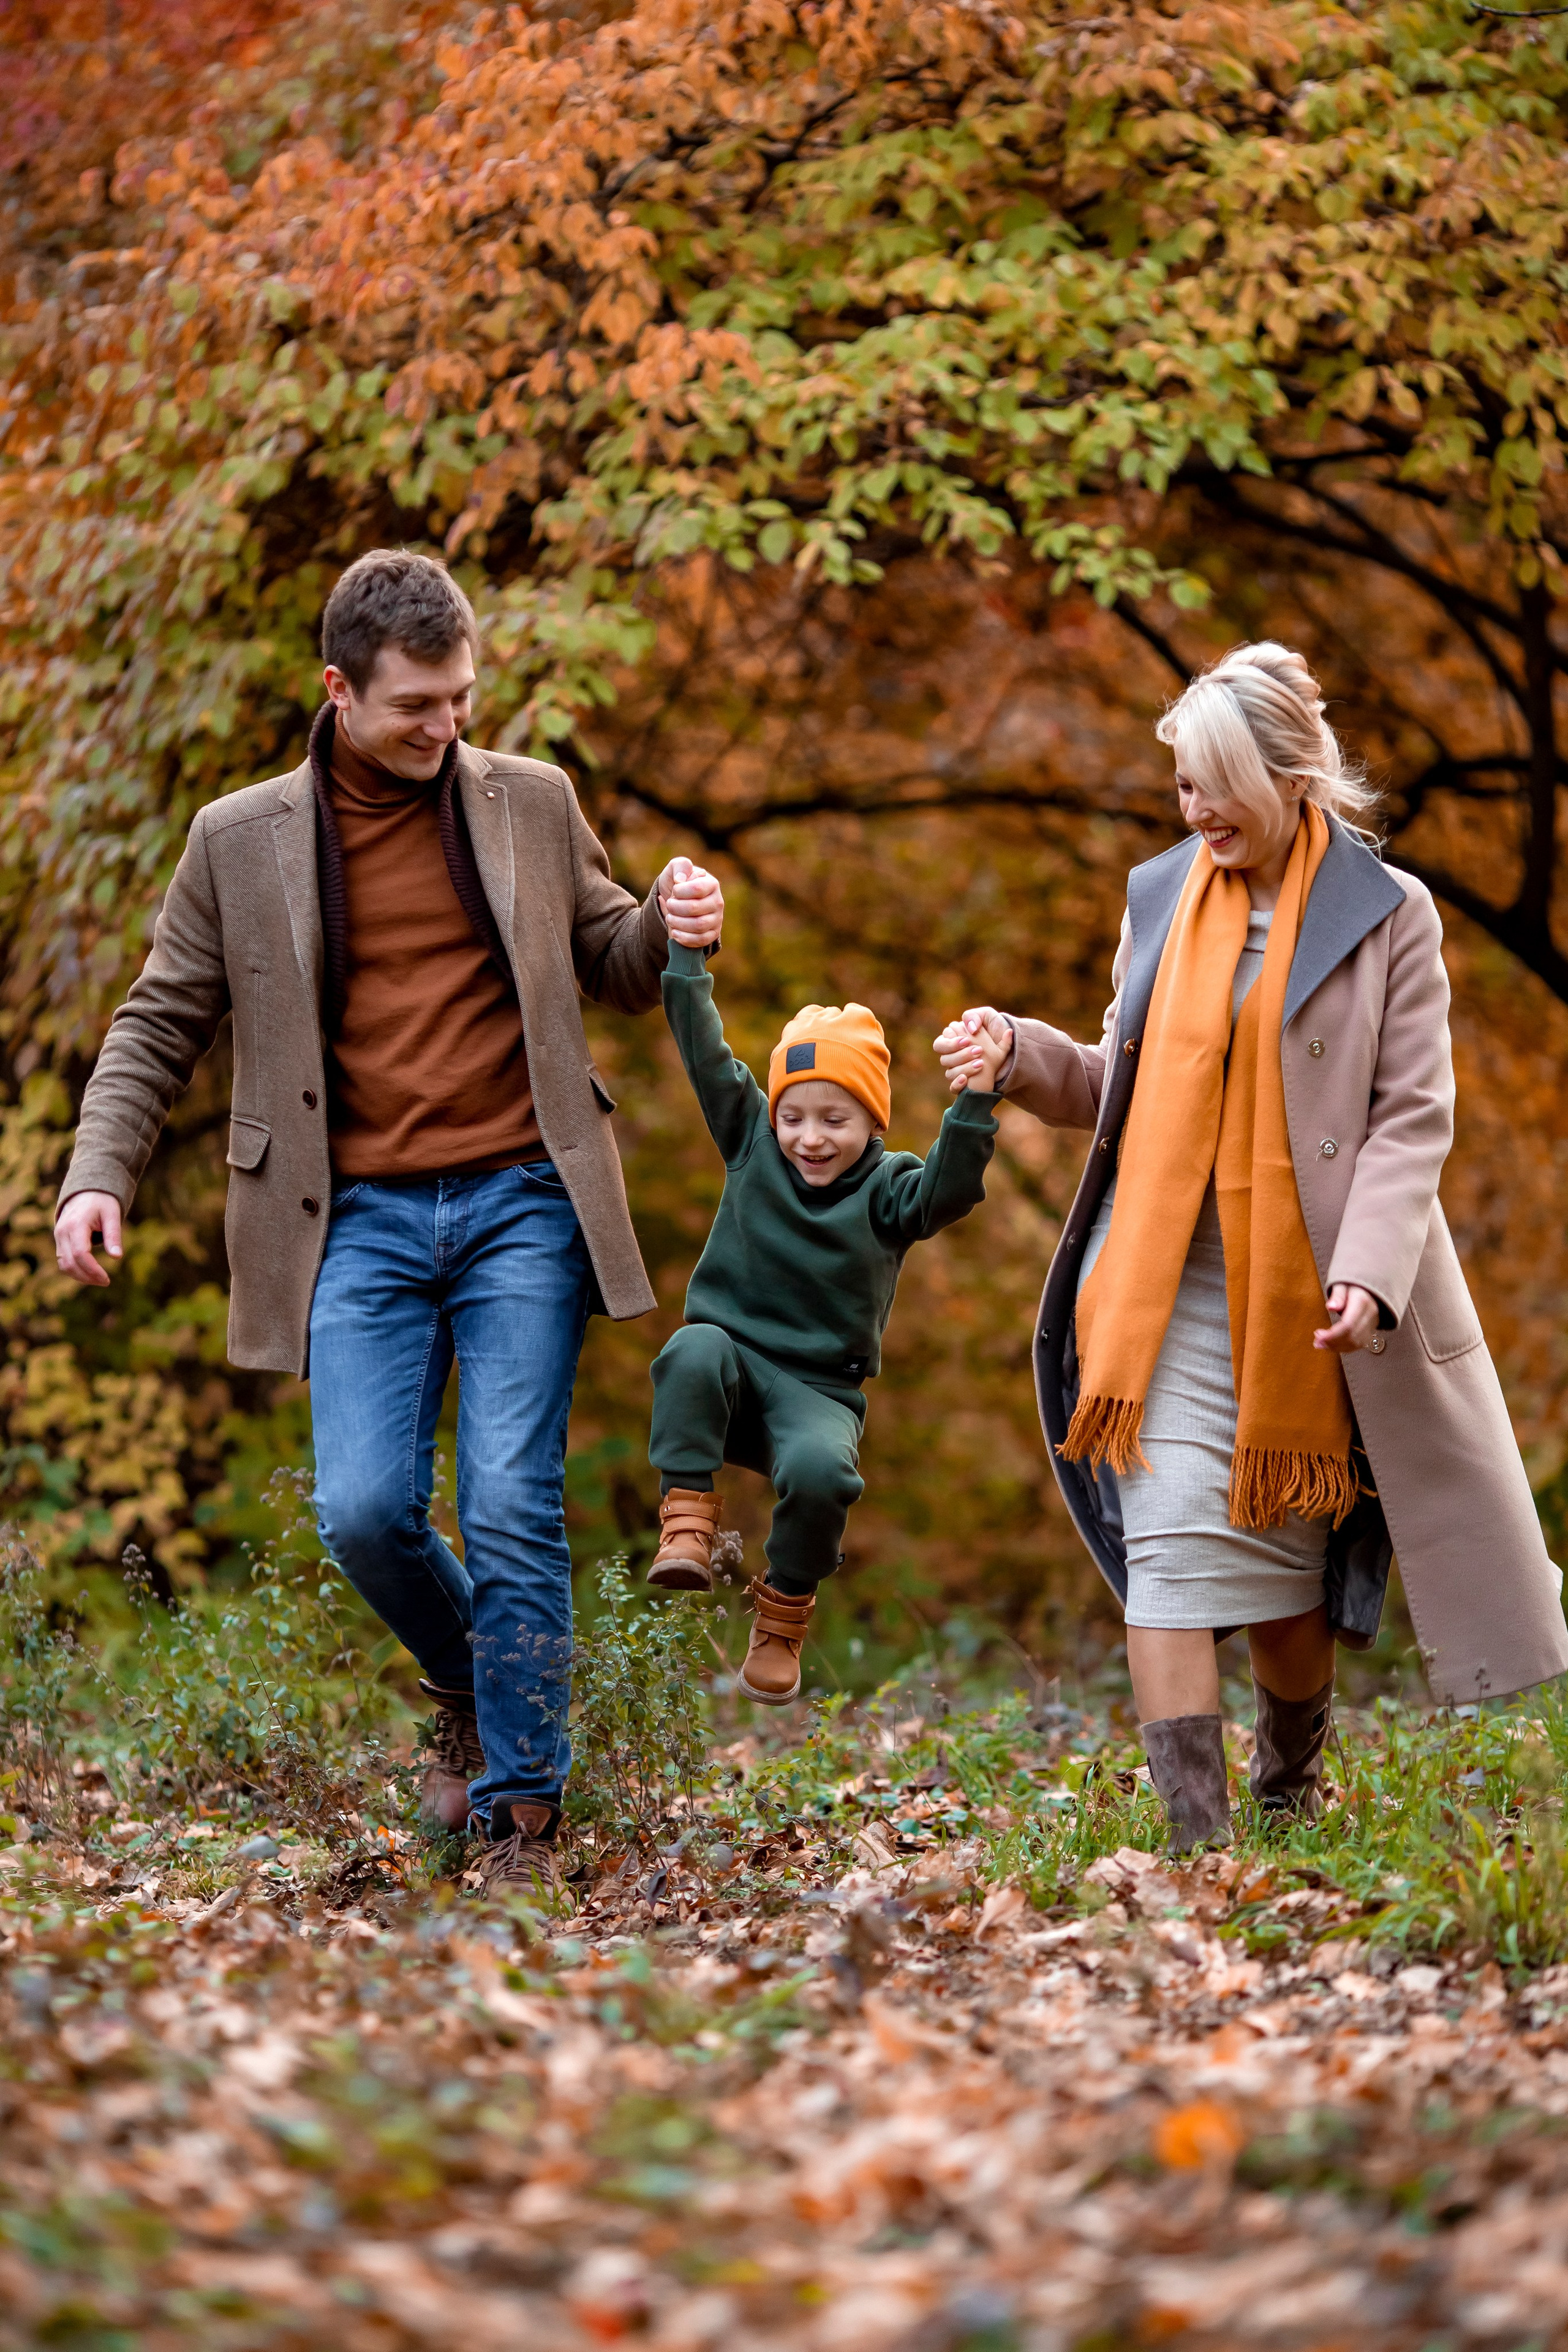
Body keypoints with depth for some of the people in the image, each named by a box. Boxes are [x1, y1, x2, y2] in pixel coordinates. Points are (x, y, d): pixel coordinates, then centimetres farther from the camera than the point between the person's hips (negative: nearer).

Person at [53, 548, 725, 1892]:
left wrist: (673, 926, -4)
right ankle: (467, 1690, 21)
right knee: (365, 1511, -11)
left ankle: (525, 1815, 3)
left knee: (513, 1509, -8)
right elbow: (160, 1028, 11)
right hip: (361, 1223, 0)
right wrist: (99, 1175, -3)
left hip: (520, 1202, 0)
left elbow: (613, 970, 19)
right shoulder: (241, 840, 6)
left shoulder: (533, 806, 8)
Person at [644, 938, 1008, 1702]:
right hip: (732, 1363, 1)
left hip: (817, 1390, -1)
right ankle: (687, 1516, -25)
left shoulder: (885, 1188, 0)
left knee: (820, 1469, -33)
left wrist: (974, 1104, -37)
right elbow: (705, 1053, 2)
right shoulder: (753, 1142, 7)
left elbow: (946, 1190, -21)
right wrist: (686, 951, -8)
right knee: (694, 1352, -35)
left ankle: (785, 1610, -6)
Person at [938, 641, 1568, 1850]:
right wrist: (1022, 1053, -2)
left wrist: (1368, 1270, -18)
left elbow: (1413, 1117, -4)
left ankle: (1291, 1797, 32)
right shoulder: (1160, 899, 10)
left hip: (1306, 1301, -2)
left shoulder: (1387, 913, 0)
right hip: (1165, 1293, 2)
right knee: (1175, 1546, -11)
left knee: (1291, 1575, 7)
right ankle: (1196, 1838, -12)